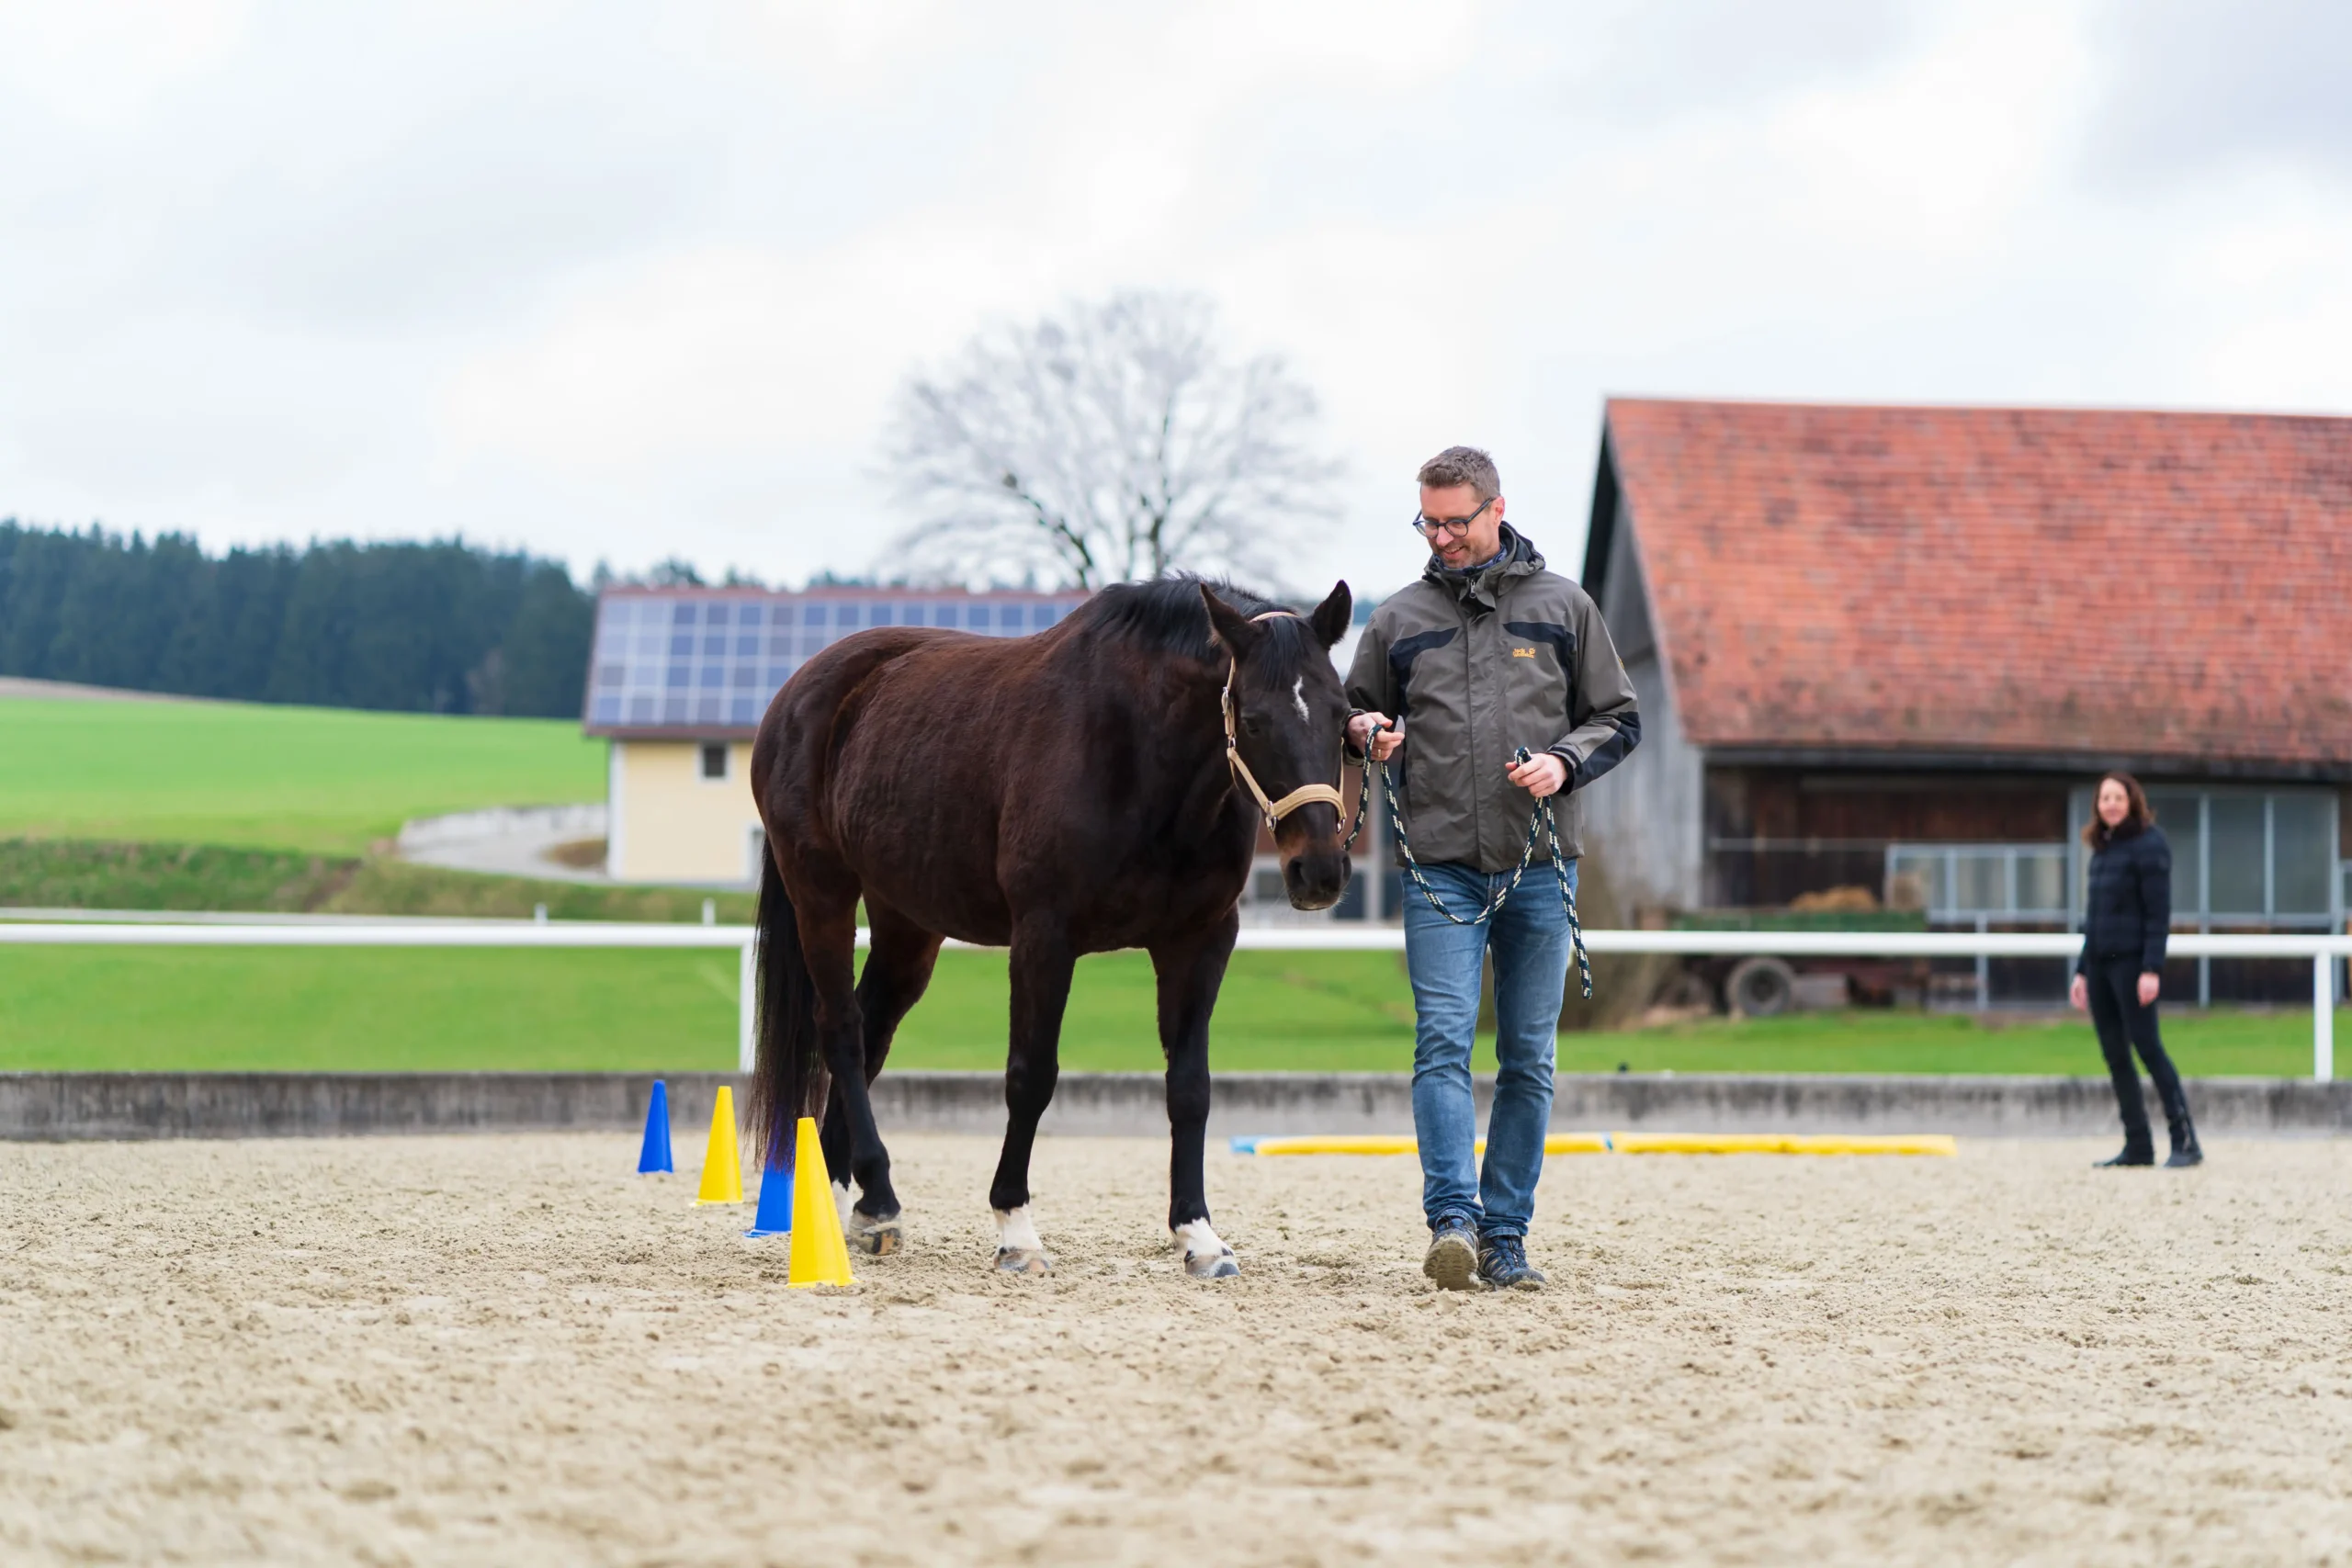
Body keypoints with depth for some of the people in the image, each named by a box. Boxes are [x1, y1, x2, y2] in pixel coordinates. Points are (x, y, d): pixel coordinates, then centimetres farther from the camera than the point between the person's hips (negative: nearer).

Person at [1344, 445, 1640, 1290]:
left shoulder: (1563, 607, 8)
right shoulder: (1399, 619, 9)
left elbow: (1618, 718, 11)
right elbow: (1359, 713, 21)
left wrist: (1564, 761, -9)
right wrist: (1365, 733, -3)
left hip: (1539, 869, 1)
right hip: (1441, 868, 0)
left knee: (1528, 1059, 4)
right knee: (1443, 1041, -14)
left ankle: (1506, 1237, 11)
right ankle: (1454, 1220, -20)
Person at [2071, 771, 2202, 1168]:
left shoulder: (2148, 845, -7)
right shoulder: (2102, 848, 16)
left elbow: (2158, 912, -13)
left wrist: (2152, 970, -20)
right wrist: (2082, 970, 18)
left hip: (2132, 962, -8)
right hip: (2100, 964, 8)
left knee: (2147, 1046, -10)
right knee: (2115, 1056, 6)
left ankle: (2185, 1142, -7)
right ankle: (2137, 1147, 9)